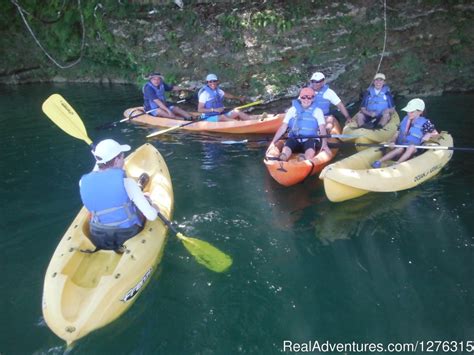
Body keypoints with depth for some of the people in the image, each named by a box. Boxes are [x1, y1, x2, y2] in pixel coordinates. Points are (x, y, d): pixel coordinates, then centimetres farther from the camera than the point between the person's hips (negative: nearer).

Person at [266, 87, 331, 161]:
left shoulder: (317, 111, 9)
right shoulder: (293, 109, 10)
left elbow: (322, 128, -2)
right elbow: (283, 127, 7)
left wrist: (324, 144, -20)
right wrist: (273, 142, -3)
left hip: (310, 139, -1)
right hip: (294, 138, 1)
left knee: (310, 154, -35)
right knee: (283, 156, -30)